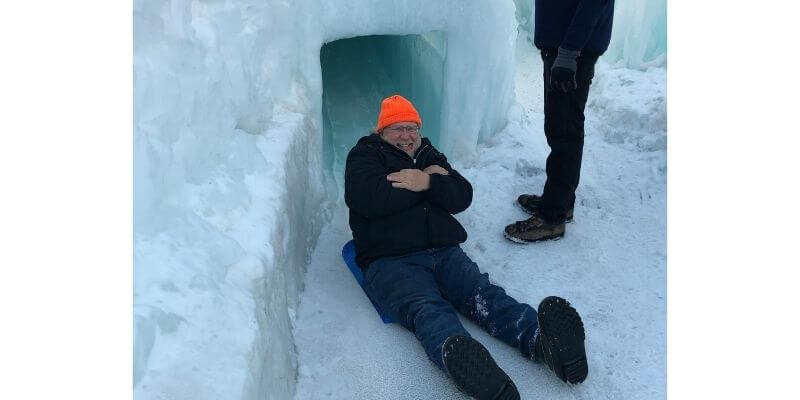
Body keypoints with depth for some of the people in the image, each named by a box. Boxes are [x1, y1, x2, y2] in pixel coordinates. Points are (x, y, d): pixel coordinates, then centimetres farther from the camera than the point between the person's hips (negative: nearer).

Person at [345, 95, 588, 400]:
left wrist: (428, 183, -8)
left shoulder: (430, 156, 29)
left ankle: (540, 340, -53)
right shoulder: (365, 155, 15)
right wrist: (432, 180, 0)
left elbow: (462, 198, 13)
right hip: (390, 261, -4)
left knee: (482, 293, -26)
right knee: (428, 308, -35)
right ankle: (461, 362, -66)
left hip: (444, 252, 5)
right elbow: (370, 199, -9)